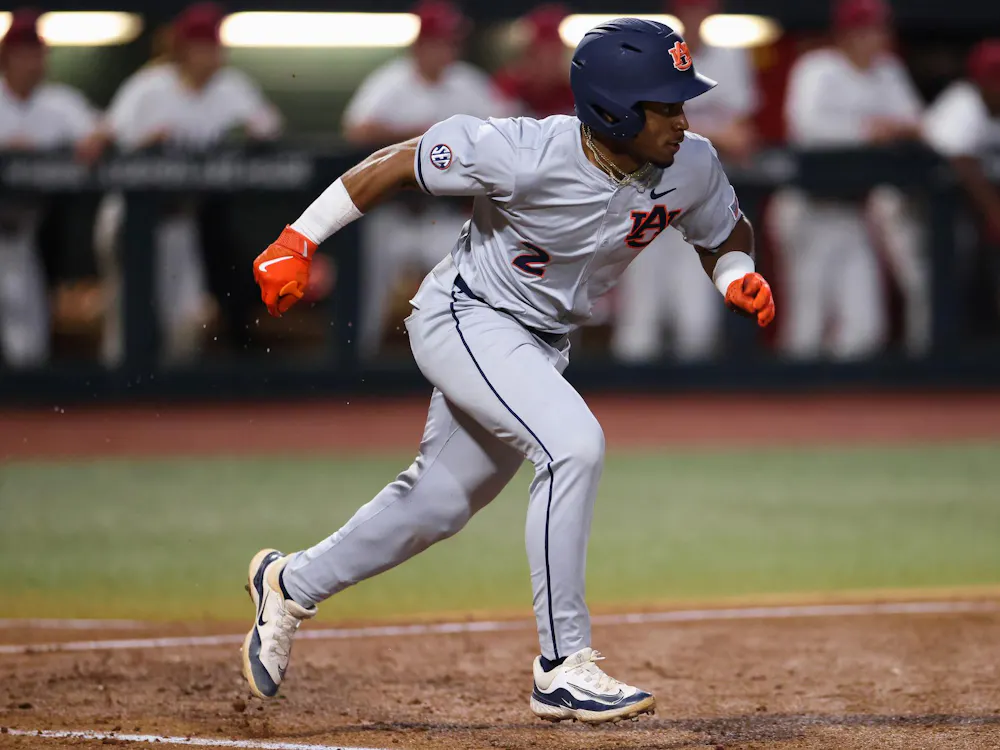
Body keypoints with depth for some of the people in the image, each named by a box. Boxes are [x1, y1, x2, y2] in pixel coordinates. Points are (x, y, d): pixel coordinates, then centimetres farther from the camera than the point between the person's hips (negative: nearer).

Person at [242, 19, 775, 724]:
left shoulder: (692, 166, -15)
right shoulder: (525, 155, -31)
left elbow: (728, 231, 7)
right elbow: (397, 163, -19)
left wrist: (739, 276, -16)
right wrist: (298, 242, -16)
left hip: (543, 343, 7)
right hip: (464, 319, -7)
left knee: (440, 503, 18)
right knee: (574, 443, -28)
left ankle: (293, 582, 41)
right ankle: (563, 667, -21)